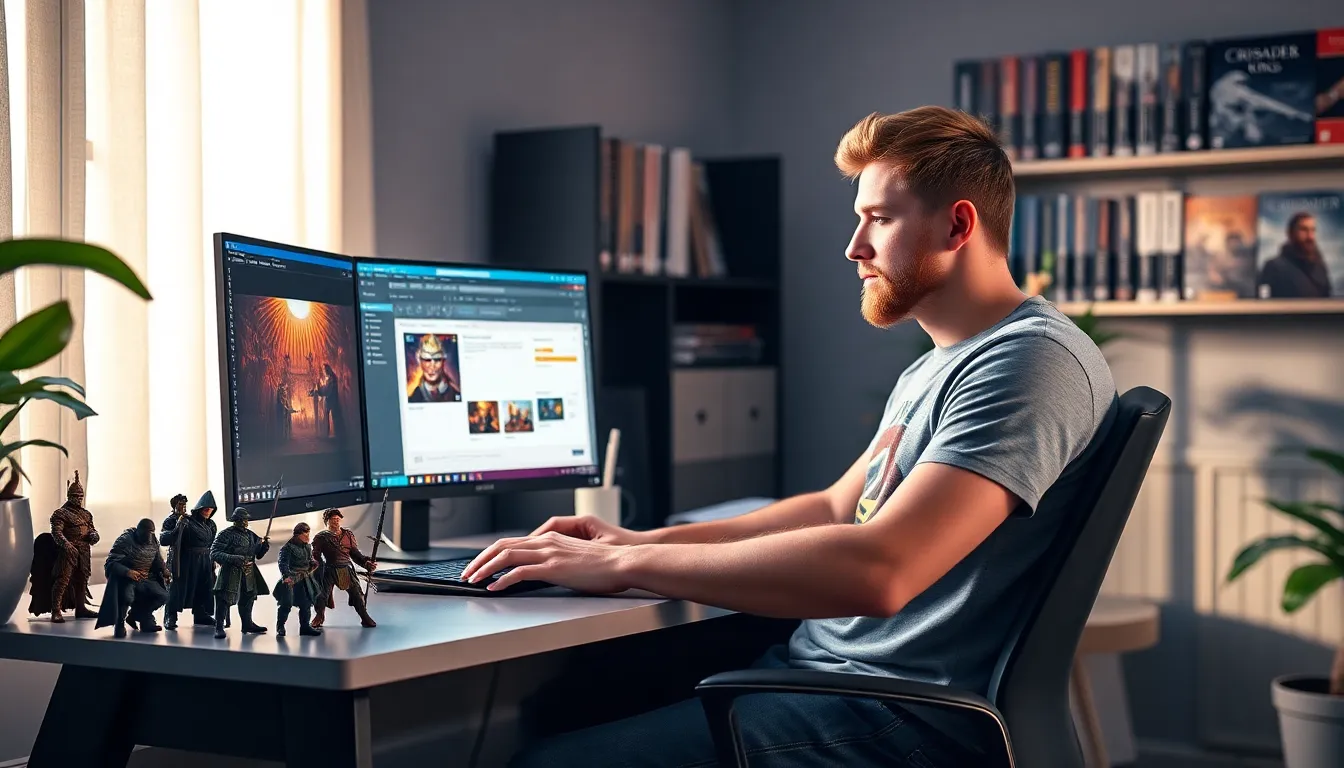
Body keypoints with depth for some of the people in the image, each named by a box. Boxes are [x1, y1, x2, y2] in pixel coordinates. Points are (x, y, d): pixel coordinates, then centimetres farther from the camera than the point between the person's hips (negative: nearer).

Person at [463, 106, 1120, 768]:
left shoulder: (1032, 360, -17)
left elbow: (877, 570, -29)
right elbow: (835, 509, 24)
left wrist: (623, 565, -22)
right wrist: (644, 542, 10)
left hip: (907, 714, -10)